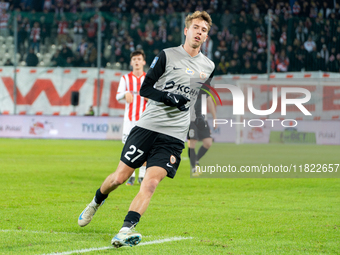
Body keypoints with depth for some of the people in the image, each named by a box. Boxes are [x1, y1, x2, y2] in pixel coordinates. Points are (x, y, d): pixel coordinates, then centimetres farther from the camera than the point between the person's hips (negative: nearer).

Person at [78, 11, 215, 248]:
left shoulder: (208, 67, 11)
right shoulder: (167, 55, 0)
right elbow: (145, 88, -2)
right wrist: (169, 98, -17)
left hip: (174, 136, 1)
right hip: (147, 126, -1)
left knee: (150, 182, -16)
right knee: (120, 176, 2)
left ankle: (126, 230, -23)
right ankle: (96, 202, 33)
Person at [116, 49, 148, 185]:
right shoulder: (125, 78, 7)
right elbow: (118, 96, -2)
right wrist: (125, 94, -25)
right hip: (130, 118, 0)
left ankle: (142, 175, 6)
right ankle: (131, 176, 7)